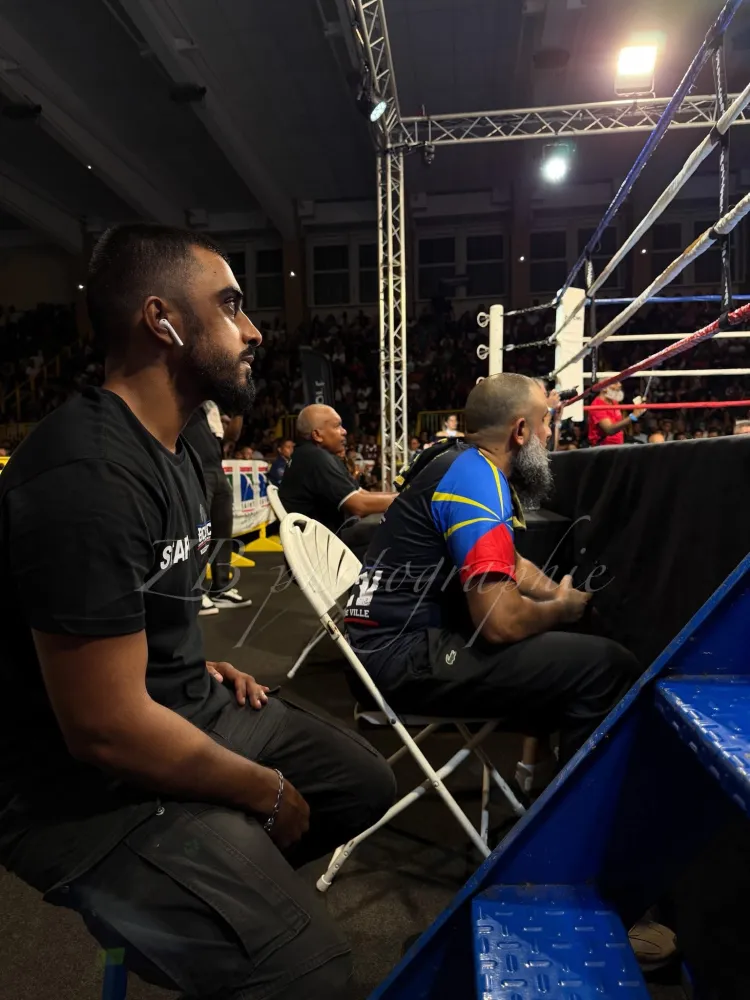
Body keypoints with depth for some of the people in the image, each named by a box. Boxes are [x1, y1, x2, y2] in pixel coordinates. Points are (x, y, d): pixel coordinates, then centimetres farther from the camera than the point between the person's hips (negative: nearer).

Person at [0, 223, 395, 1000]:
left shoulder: (172, 450, 6)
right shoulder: (88, 475, -27)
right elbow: (106, 728, -26)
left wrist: (199, 668, 5)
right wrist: (267, 792, -13)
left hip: (188, 709, 10)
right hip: (97, 784, -9)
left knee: (366, 784, 15)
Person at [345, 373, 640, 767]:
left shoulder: (464, 465, 11)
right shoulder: (477, 480, -19)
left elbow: (509, 564, 23)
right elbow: (502, 622, -26)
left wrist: (561, 595, 7)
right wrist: (563, 609, -6)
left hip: (409, 635, 10)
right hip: (405, 654, -10)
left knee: (563, 646, 20)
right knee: (607, 665, -15)